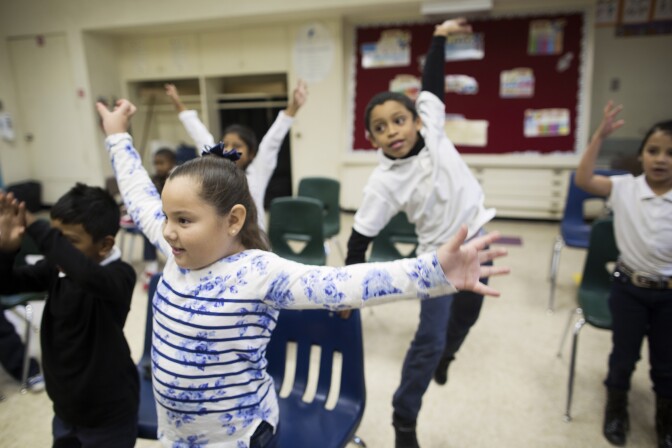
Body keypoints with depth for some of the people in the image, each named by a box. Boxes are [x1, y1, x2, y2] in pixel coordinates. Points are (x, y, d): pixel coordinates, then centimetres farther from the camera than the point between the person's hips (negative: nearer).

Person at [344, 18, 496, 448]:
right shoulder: (384, 183, -24)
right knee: (429, 340, -4)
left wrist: (440, 35, 0)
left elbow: (431, 83, -1)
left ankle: (445, 354, 58)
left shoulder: (431, 126, -14)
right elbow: (360, 238, -20)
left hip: (477, 236, 6)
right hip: (440, 254, -5)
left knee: (468, 312, 23)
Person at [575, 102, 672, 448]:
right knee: (623, 355, 15)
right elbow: (582, 180, -20)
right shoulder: (624, 188, -9)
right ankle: (616, 412, 40)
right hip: (628, 287, -1)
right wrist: (600, 136, -22)